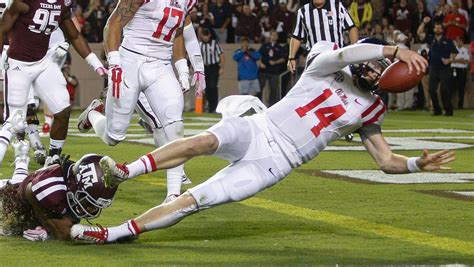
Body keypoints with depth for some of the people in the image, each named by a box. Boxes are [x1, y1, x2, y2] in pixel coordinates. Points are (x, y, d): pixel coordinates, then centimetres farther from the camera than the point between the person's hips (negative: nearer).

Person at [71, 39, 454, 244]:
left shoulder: (368, 111, 13)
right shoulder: (327, 68, 3)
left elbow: (387, 161, 13)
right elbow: (341, 54, -22)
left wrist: (418, 164, -7)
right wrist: (395, 50, -30)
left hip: (272, 165, 1)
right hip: (255, 131, -1)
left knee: (194, 201, -14)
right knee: (205, 141, -36)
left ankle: (113, 233, -15)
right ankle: (122, 172, -35)